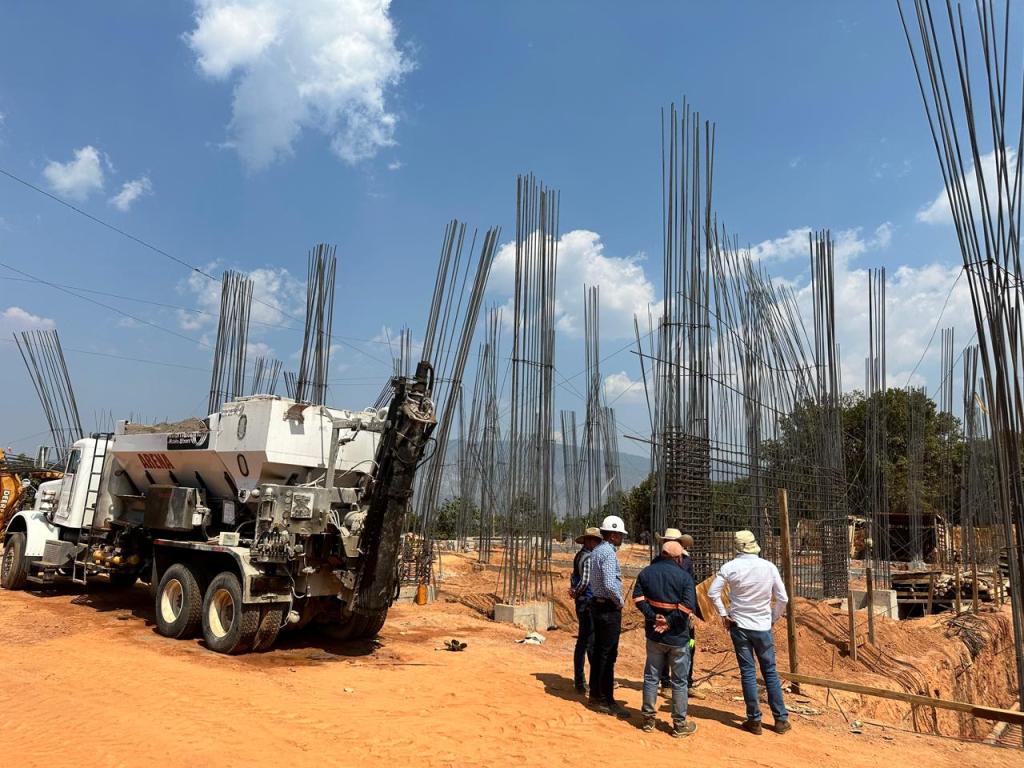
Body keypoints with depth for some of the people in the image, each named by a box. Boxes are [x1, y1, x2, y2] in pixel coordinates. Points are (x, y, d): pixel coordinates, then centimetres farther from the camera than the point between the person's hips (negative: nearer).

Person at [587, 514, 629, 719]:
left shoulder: (596, 551, 11)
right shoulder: (608, 553, -19)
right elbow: (610, 585, -28)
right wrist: (619, 601, -12)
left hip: (597, 604, 10)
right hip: (609, 608, -10)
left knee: (599, 651, 16)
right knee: (608, 654, -1)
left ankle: (595, 694, 26)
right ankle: (606, 700, 6)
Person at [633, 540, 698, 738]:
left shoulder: (646, 572, 1)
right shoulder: (684, 576, -10)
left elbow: (638, 597, -7)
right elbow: (688, 606, -19)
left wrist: (653, 617, -11)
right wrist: (669, 622, -15)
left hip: (654, 634, 3)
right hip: (677, 636, -3)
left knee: (651, 677, 14)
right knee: (679, 681, 8)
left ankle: (648, 719, 22)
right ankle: (679, 725, 17)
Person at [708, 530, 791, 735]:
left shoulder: (730, 567, -10)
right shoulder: (769, 567, -6)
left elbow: (712, 592, -10)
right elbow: (783, 599, -2)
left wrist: (723, 614, 2)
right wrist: (773, 618, 11)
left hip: (739, 625, -1)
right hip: (763, 626, 1)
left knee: (748, 672, 5)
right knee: (770, 672, 12)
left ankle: (754, 720, 9)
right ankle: (781, 719, 17)